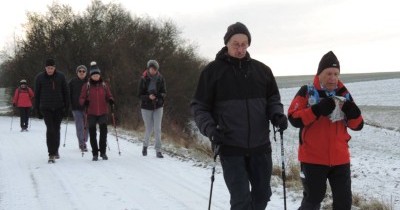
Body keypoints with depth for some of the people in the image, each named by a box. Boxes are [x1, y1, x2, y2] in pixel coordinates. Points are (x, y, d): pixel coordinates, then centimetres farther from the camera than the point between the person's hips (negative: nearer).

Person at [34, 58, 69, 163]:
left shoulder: (60, 76, 1)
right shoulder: (40, 77, -1)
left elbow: (65, 92, 6)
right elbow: (37, 94, 5)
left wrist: (66, 107, 2)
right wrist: (37, 110, 4)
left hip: (59, 107, 2)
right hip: (46, 108, -1)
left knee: (56, 130, 10)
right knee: (50, 130, -12)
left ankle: (56, 150, 29)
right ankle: (51, 154, -12)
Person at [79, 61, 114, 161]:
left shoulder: (104, 85, 6)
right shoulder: (86, 86, 1)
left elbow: (109, 96, 12)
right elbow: (81, 98, 3)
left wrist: (111, 100, -9)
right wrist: (84, 102, -19)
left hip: (103, 112, 1)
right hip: (91, 113, -1)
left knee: (103, 132, 0)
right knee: (92, 133, 3)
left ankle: (103, 152, 13)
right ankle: (95, 154, 12)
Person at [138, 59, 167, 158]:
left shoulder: (160, 79, -3)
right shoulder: (143, 79, -8)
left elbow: (164, 92, 1)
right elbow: (140, 94, -7)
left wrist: (159, 96, -20)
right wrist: (148, 97, -25)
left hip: (158, 106, 1)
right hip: (146, 107, -1)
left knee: (157, 129, -6)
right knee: (149, 129, 4)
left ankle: (158, 150, -1)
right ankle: (145, 145, 31)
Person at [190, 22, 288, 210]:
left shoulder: (262, 70, 7)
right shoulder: (213, 70, -2)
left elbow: (273, 98, 16)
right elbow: (199, 106, 1)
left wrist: (277, 115, -6)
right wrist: (209, 128, -16)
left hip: (260, 146, 4)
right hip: (230, 147, -4)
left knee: (262, 194, 14)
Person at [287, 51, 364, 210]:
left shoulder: (344, 94, 7)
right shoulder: (306, 92, -5)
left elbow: (357, 125, 6)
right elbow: (294, 119, -15)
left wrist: (353, 113, -16)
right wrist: (317, 110, -27)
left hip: (340, 159, 4)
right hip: (313, 158, -4)